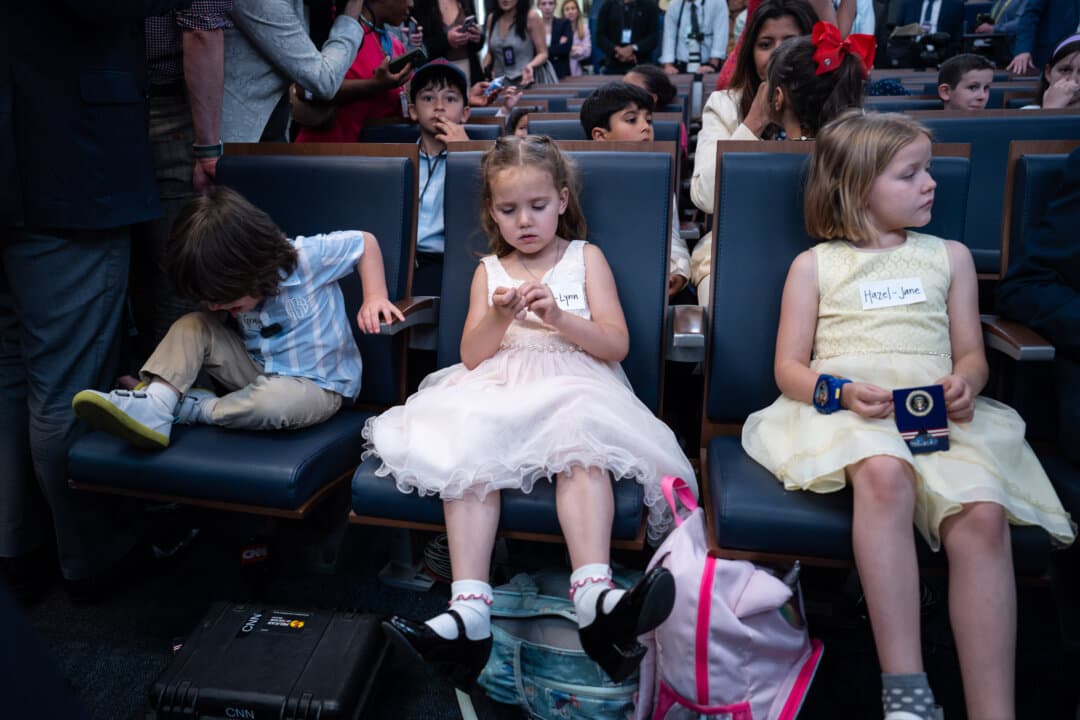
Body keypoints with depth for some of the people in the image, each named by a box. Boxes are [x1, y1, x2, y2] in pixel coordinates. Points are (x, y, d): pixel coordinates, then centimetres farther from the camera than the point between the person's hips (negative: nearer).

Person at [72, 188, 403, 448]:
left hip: (318, 385, -6)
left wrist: (374, 298, -20)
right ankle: (154, 404, -26)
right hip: (259, 372, 6)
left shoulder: (308, 257, -22)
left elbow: (365, 242, -11)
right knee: (192, 326, -8)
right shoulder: (239, 288, -5)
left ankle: (193, 409, -11)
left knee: (270, 403, -39)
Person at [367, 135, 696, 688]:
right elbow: (472, 356, 9)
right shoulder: (489, 270, 19)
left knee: (583, 447, -36)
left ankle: (593, 596, -49)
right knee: (468, 452, -30)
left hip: (571, 384, -2)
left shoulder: (586, 258, 13)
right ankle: (469, 610, -37)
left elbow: (615, 345, 3)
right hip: (500, 389, 2)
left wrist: (559, 317, -15)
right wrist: (499, 317, -11)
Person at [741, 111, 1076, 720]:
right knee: (885, 474, -37)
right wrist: (843, 392, -14)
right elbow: (790, 368, 8)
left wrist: (964, 383, -6)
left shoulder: (950, 256, 23)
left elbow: (972, 354, 20)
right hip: (844, 407, -2)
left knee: (983, 514, -28)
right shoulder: (815, 265, 14)